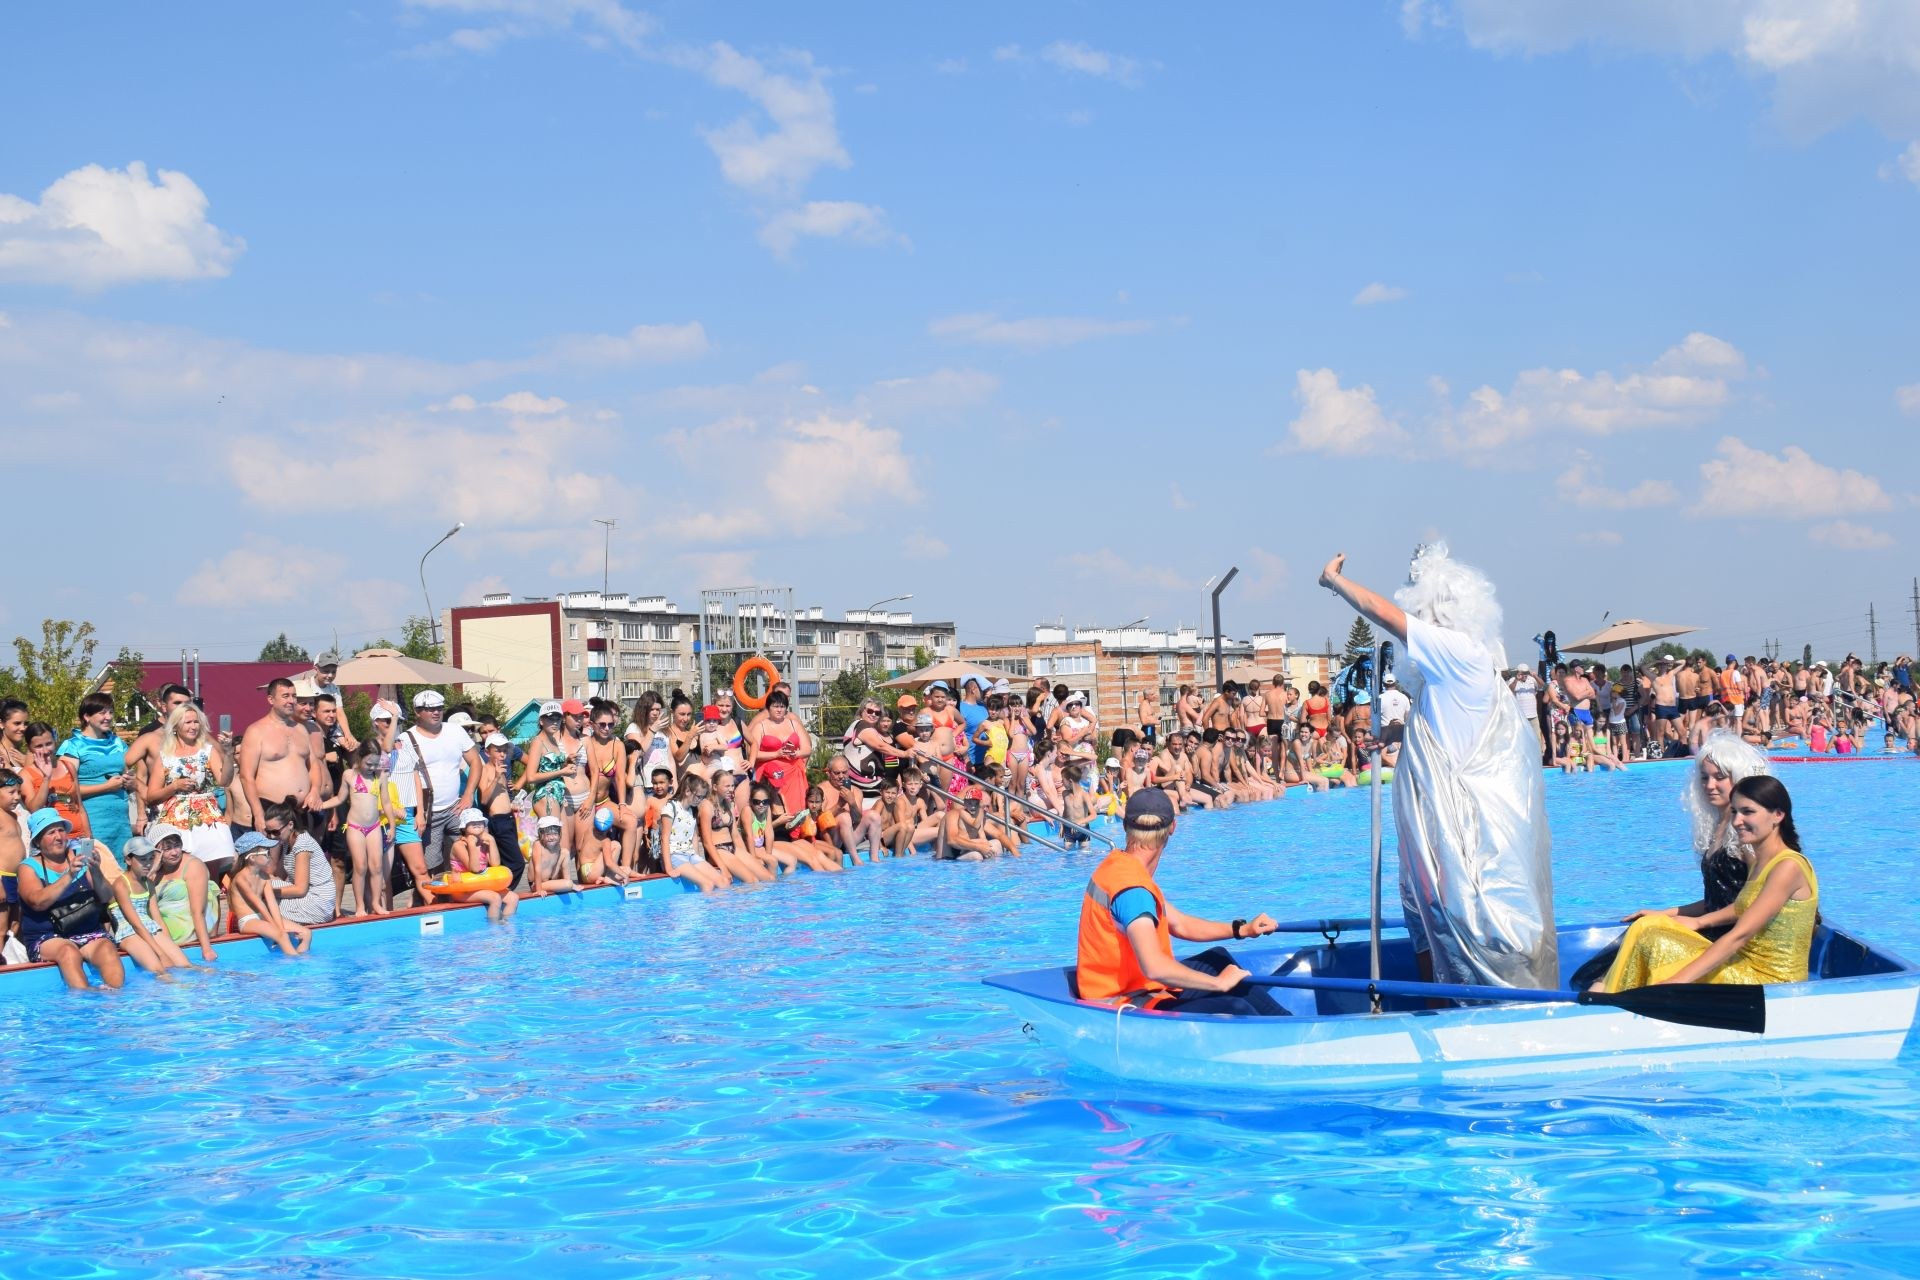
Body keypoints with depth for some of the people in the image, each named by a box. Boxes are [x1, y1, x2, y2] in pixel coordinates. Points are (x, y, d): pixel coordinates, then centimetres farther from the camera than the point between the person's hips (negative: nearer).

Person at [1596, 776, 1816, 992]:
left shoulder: (1788, 867, -18)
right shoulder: (1756, 860, 10)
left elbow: (1740, 935, -24)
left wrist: (1676, 982, -28)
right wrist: (1699, 922, 12)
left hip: (1769, 981, -9)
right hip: (1748, 966, 9)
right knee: (1647, 928, -1)